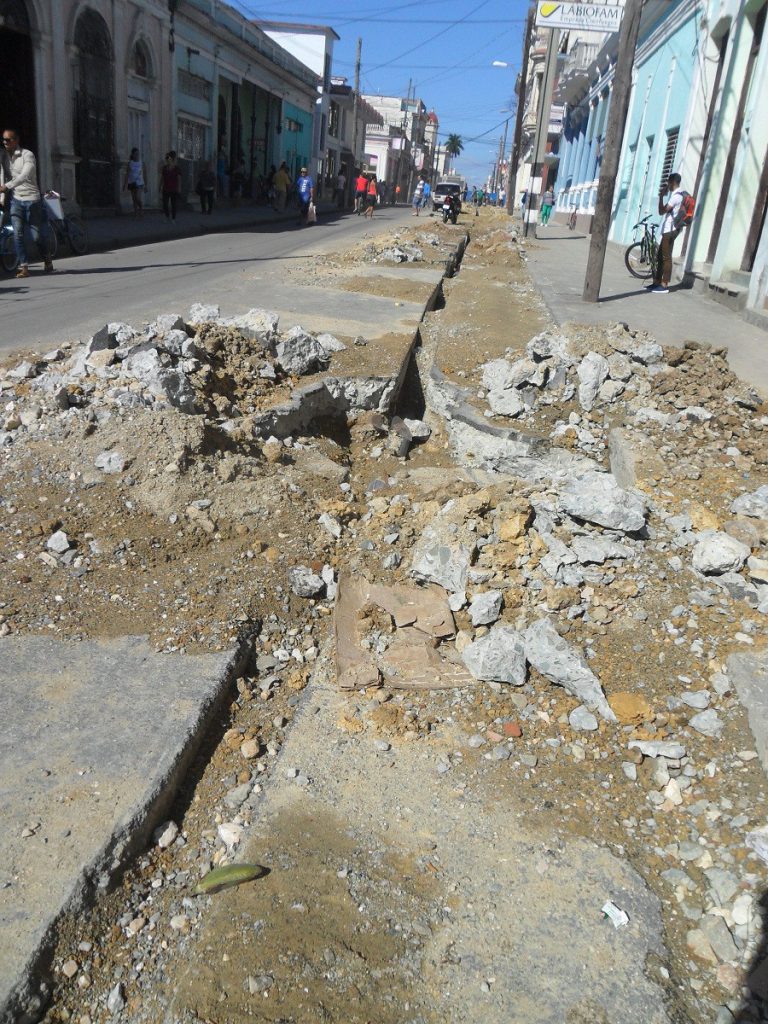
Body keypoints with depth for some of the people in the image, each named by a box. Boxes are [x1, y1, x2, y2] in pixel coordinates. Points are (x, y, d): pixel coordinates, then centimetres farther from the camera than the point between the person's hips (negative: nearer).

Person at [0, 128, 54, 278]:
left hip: (31, 198, -4)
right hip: (15, 199, 4)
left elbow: (24, 175, -24)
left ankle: (47, 260, 25)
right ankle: (23, 266, -5)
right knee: (17, 234, -7)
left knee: (38, 235, 1)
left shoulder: (27, 155, -10)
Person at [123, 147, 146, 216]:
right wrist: (125, 185, -2)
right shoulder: (129, 163, 2)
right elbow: (127, 174, 3)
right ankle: (136, 214, 13)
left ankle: (141, 207, 13)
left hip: (140, 183, -2)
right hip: (132, 183, 2)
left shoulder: (142, 163, 1)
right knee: (134, 200, 4)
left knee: (138, 198, -17)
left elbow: (145, 175, 4)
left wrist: (145, 185, 2)